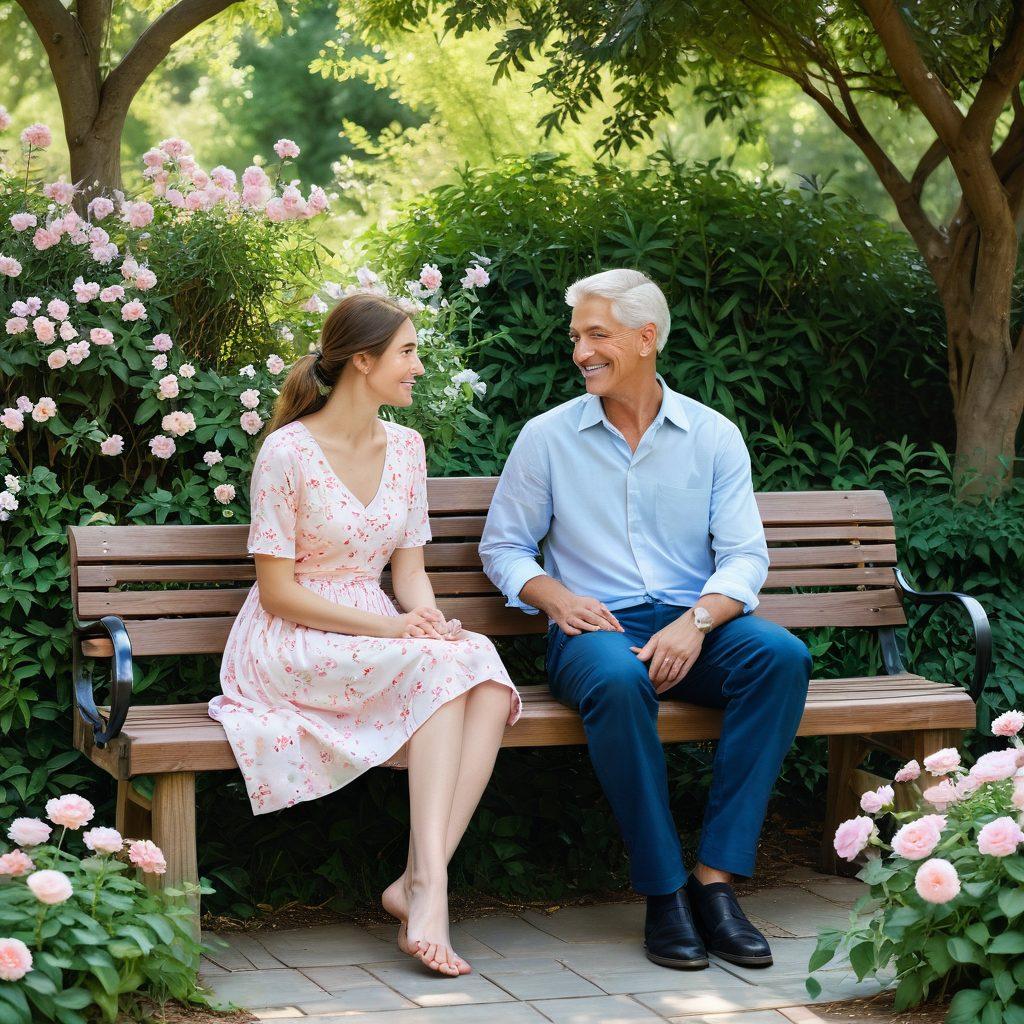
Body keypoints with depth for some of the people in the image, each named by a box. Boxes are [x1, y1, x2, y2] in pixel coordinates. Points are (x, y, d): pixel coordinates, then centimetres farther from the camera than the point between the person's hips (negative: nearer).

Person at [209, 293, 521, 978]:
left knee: (489, 681, -26)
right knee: (443, 664, -33)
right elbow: (277, 592, -11)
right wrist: (388, 626, -21)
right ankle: (430, 883, -37)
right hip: (291, 648, -6)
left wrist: (429, 617, -12)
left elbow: (409, 569, 12)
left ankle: (419, 884, -31)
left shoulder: (406, 447, 10)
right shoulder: (288, 451, -10)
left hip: (377, 635, 6)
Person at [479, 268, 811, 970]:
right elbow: (503, 546, 13)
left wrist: (696, 623, -17)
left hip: (694, 624, 2)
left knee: (781, 655, -31)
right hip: (597, 626, -2)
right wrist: (554, 596, -9)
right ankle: (664, 890, -27)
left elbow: (745, 555, 2)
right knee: (617, 681, -39)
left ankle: (716, 877, -29)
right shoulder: (547, 437, 8)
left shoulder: (713, 436, 9)